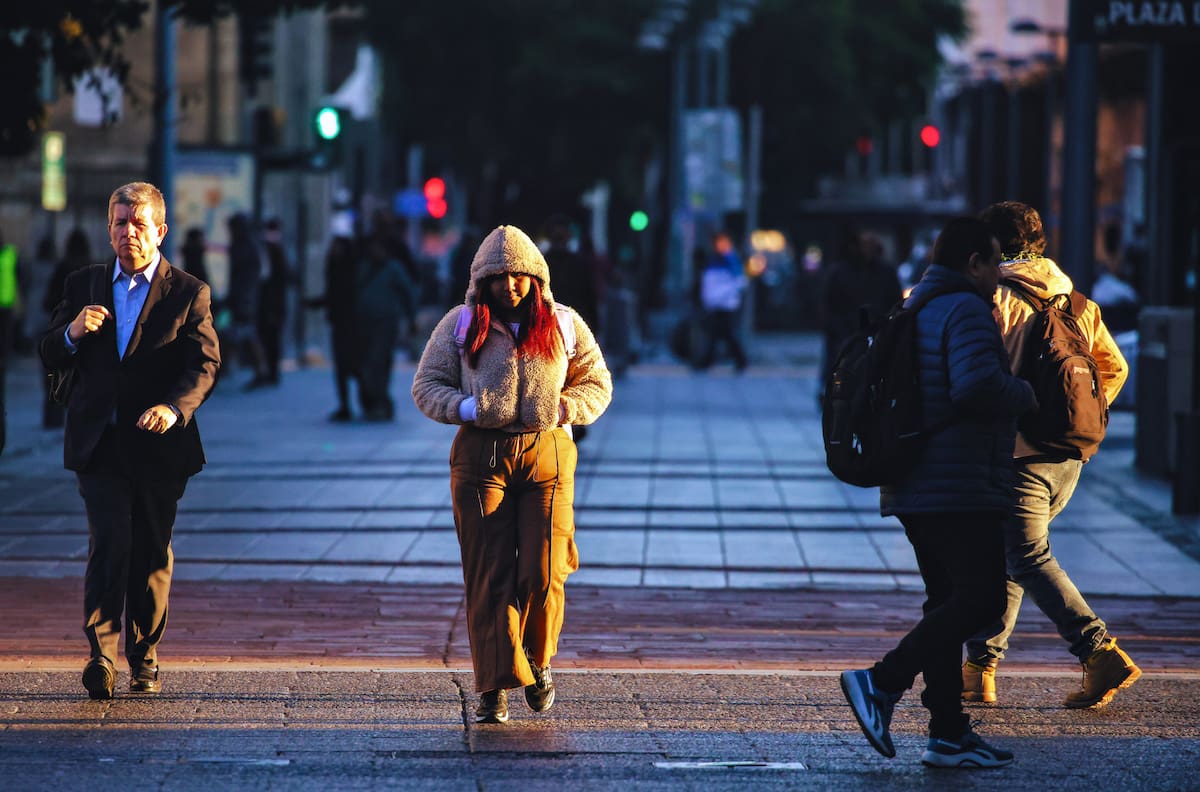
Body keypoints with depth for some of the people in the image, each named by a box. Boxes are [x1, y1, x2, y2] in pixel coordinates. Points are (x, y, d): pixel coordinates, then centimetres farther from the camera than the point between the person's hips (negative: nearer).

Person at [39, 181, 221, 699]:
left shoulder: (188, 294, 2)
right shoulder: (84, 285, 11)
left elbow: (204, 365, -7)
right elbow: (50, 357, 12)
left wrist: (174, 407, -26)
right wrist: (72, 332, -11)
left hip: (158, 444, 0)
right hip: (99, 443, 0)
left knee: (152, 552, 7)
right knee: (109, 542, -14)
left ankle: (145, 658, 19)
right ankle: (101, 655, -21)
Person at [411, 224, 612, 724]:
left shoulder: (563, 324, 9)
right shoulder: (461, 325, 7)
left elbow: (597, 383, 15)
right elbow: (426, 386, 9)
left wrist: (564, 407, -5)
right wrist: (466, 407, -10)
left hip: (547, 454, 0)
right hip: (481, 457, 0)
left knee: (544, 573, -6)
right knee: (489, 575, -3)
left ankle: (538, 659, 22)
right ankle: (495, 687, 0)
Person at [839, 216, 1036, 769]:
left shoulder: (911, 312, 18)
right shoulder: (966, 311, -12)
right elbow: (977, 385, -27)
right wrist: (1023, 395, -8)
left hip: (912, 489, 10)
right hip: (961, 490, -10)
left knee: (949, 601, 11)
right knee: (981, 599, -8)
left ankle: (948, 734, 9)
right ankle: (882, 682, -16)